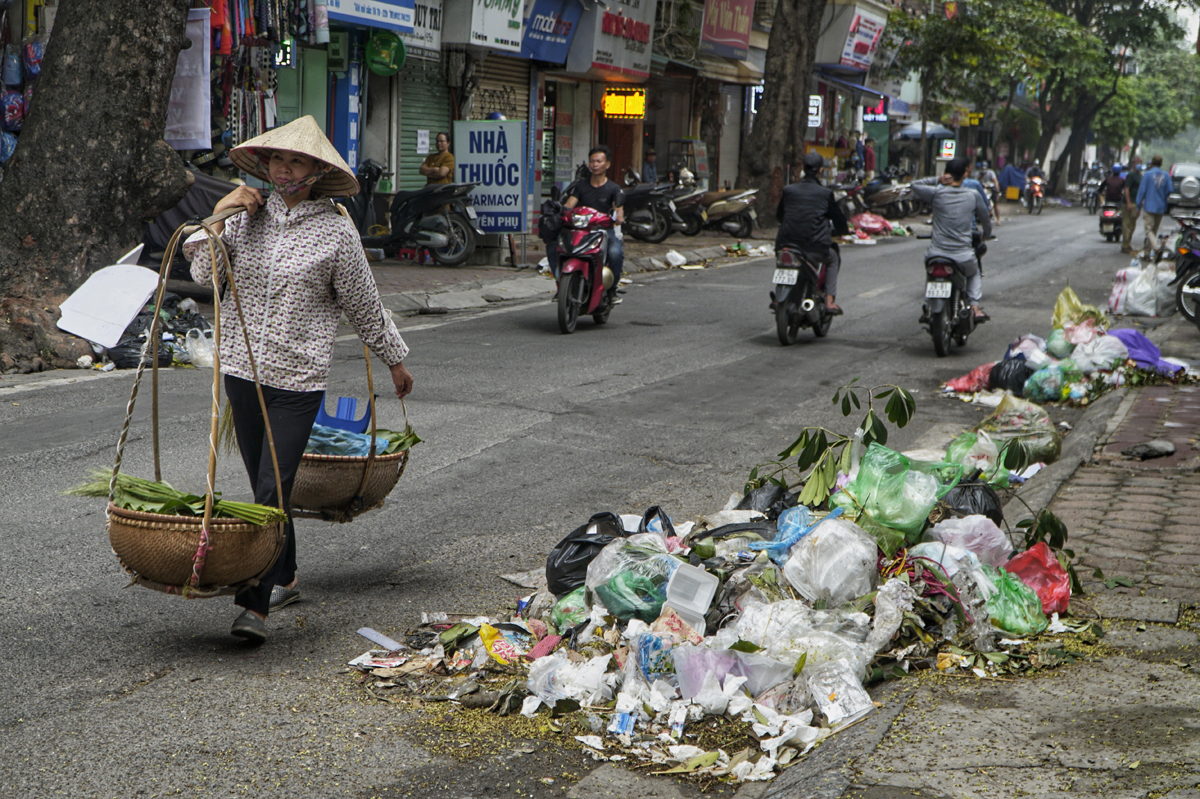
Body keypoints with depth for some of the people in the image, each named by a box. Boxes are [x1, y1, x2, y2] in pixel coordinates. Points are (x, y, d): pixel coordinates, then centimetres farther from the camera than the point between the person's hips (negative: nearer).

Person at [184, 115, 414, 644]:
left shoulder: (335, 232, -4)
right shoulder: (247, 216, 6)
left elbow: (363, 305, 5)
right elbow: (204, 274, 1)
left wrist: (395, 360, 13)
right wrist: (218, 217, -6)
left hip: (299, 378, -4)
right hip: (242, 367, 5)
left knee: (274, 490, -10)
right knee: (263, 486, 14)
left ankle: (255, 605, -9)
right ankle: (283, 579, 32)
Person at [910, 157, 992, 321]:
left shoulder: (937, 193, -6)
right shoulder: (974, 195, -1)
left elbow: (915, 185, 12)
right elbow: (986, 220, 13)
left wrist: (937, 180, 7)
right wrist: (985, 235, 35)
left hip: (936, 255, 0)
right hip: (963, 256, 0)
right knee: (975, 275, 32)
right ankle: (975, 306, 12)